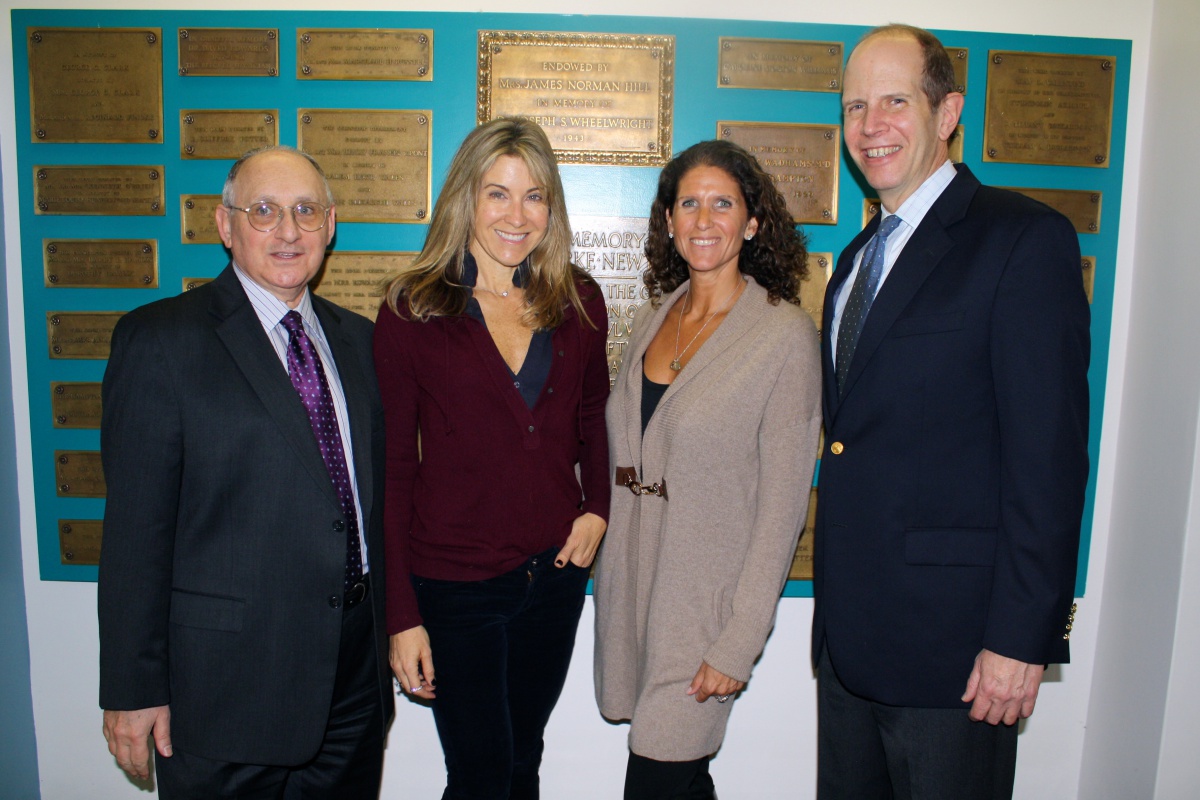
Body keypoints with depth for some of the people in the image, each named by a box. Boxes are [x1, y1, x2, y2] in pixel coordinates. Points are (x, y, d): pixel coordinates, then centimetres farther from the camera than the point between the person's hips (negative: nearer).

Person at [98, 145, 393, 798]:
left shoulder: (356, 338, 8)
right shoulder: (159, 340, -9)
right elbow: (136, 527, -11)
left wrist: (389, 632, 11)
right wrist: (133, 690, -10)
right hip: (226, 682, -5)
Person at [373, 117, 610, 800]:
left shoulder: (578, 302, 1)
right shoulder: (412, 311, -8)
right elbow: (392, 468, -6)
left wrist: (597, 507, -2)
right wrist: (402, 616, -8)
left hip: (556, 572, 3)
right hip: (453, 585, -3)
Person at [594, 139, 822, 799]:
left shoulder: (785, 335, -12)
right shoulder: (651, 321, 6)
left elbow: (782, 501, -13)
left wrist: (740, 641, -14)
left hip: (706, 595, -5)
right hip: (630, 582, 5)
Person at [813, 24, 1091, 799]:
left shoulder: (1025, 239, -10)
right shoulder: (858, 257, 14)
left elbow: (1049, 452, -15)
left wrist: (1020, 636, -17)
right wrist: (837, 609, 13)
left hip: (953, 639, -7)